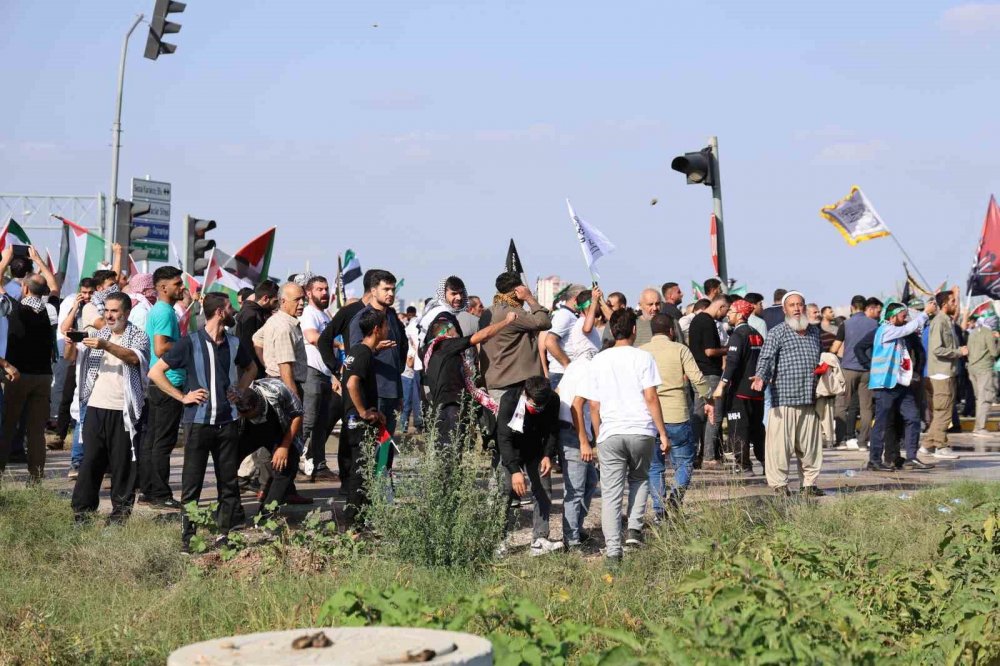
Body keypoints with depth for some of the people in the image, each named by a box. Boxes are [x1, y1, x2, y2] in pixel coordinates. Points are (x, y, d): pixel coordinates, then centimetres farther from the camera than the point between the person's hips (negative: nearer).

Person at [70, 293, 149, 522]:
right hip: (96, 407, 4)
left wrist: (106, 346, -32)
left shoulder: (138, 336, 2)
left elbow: (134, 357, -19)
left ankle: (121, 508, 8)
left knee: (122, 461, 0)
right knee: (90, 459, 3)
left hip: (123, 410, -4)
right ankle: (82, 507, 7)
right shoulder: (98, 334, 17)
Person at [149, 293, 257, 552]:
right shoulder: (190, 343, -7)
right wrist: (183, 396, -8)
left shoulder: (234, 343, 7)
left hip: (227, 421, 4)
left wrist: (239, 390, 11)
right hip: (199, 421, -4)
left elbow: (251, 368, 27)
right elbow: (155, 372, -5)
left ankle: (224, 534, 15)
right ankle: (187, 538, 7)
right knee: (192, 484, 1)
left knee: (229, 482, 7)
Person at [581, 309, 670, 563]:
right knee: (639, 479, 23)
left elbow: (593, 405, 8)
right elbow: (650, 398, -6)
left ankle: (613, 549, -2)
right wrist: (663, 433, -2)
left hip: (610, 434, 1)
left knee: (611, 493, 4)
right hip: (641, 431, -1)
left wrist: (598, 438, 17)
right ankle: (635, 528, 7)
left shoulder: (598, 361, 8)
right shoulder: (642, 357, 0)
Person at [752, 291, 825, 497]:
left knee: (810, 444, 9)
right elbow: (766, 357, -12)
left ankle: (809, 483, 18)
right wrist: (761, 377, -29)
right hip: (784, 399, -5)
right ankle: (779, 484, -1)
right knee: (780, 442, -8)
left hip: (809, 400, 5)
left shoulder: (814, 332, 18)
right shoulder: (776, 333, 0)